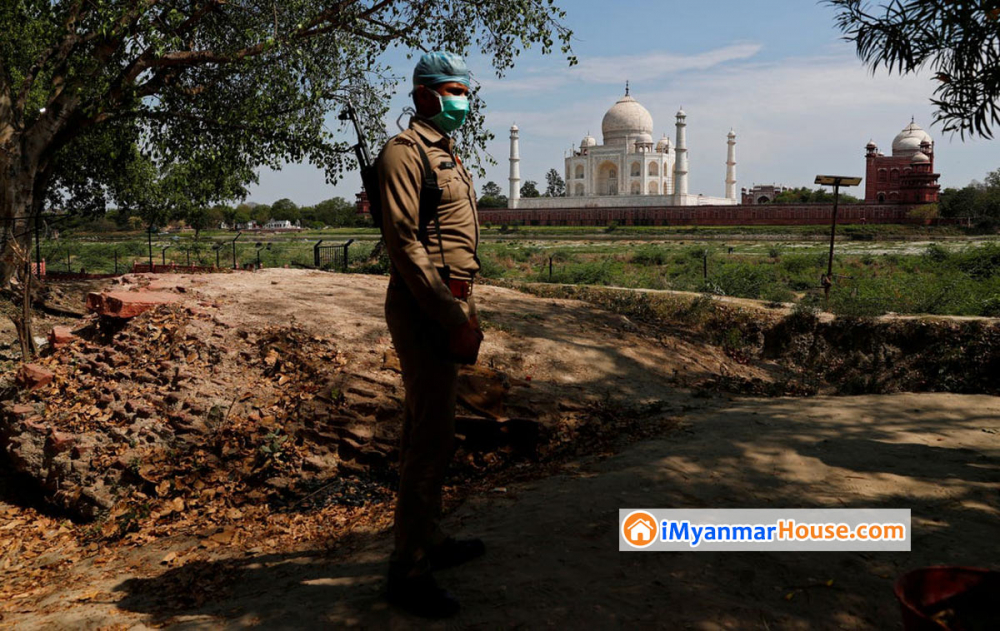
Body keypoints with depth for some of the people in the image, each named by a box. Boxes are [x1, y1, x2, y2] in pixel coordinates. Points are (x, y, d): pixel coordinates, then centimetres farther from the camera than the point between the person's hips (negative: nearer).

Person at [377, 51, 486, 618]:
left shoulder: (449, 155, 21)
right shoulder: (405, 152, -10)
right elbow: (404, 242, -19)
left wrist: (468, 314, 16)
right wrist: (454, 321, -21)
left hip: (450, 305, 10)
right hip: (425, 311, -10)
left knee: (431, 429, 16)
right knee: (433, 437, -8)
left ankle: (430, 539, 30)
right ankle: (410, 571, 2)